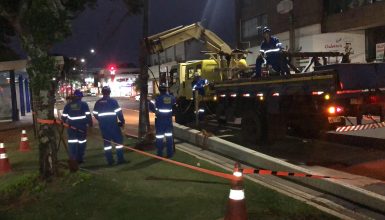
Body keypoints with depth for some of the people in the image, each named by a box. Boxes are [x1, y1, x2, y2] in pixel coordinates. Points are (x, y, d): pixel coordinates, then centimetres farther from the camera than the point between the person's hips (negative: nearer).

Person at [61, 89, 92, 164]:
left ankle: (73, 159, -1)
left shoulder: (68, 105, 3)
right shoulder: (84, 104, -2)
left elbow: (64, 116, 4)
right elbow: (88, 115, -4)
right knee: (81, 142, 10)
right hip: (82, 126, -1)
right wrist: (90, 123, 6)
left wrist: (64, 122, 21)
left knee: (72, 143, 5)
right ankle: (80, 159, 11)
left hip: (71, 126, 1)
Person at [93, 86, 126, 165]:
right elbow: (119, 112, -10)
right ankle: (120, 159, 1)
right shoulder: (113, 101, -7)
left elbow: (95, 114, 11)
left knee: (107, 142, 11)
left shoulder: (98, 102, 6)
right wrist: (122, 121, 1)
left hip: (103, 125, 4)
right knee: (118, 140, 4)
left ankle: (109, 160, 12)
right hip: (113, 124, -4)